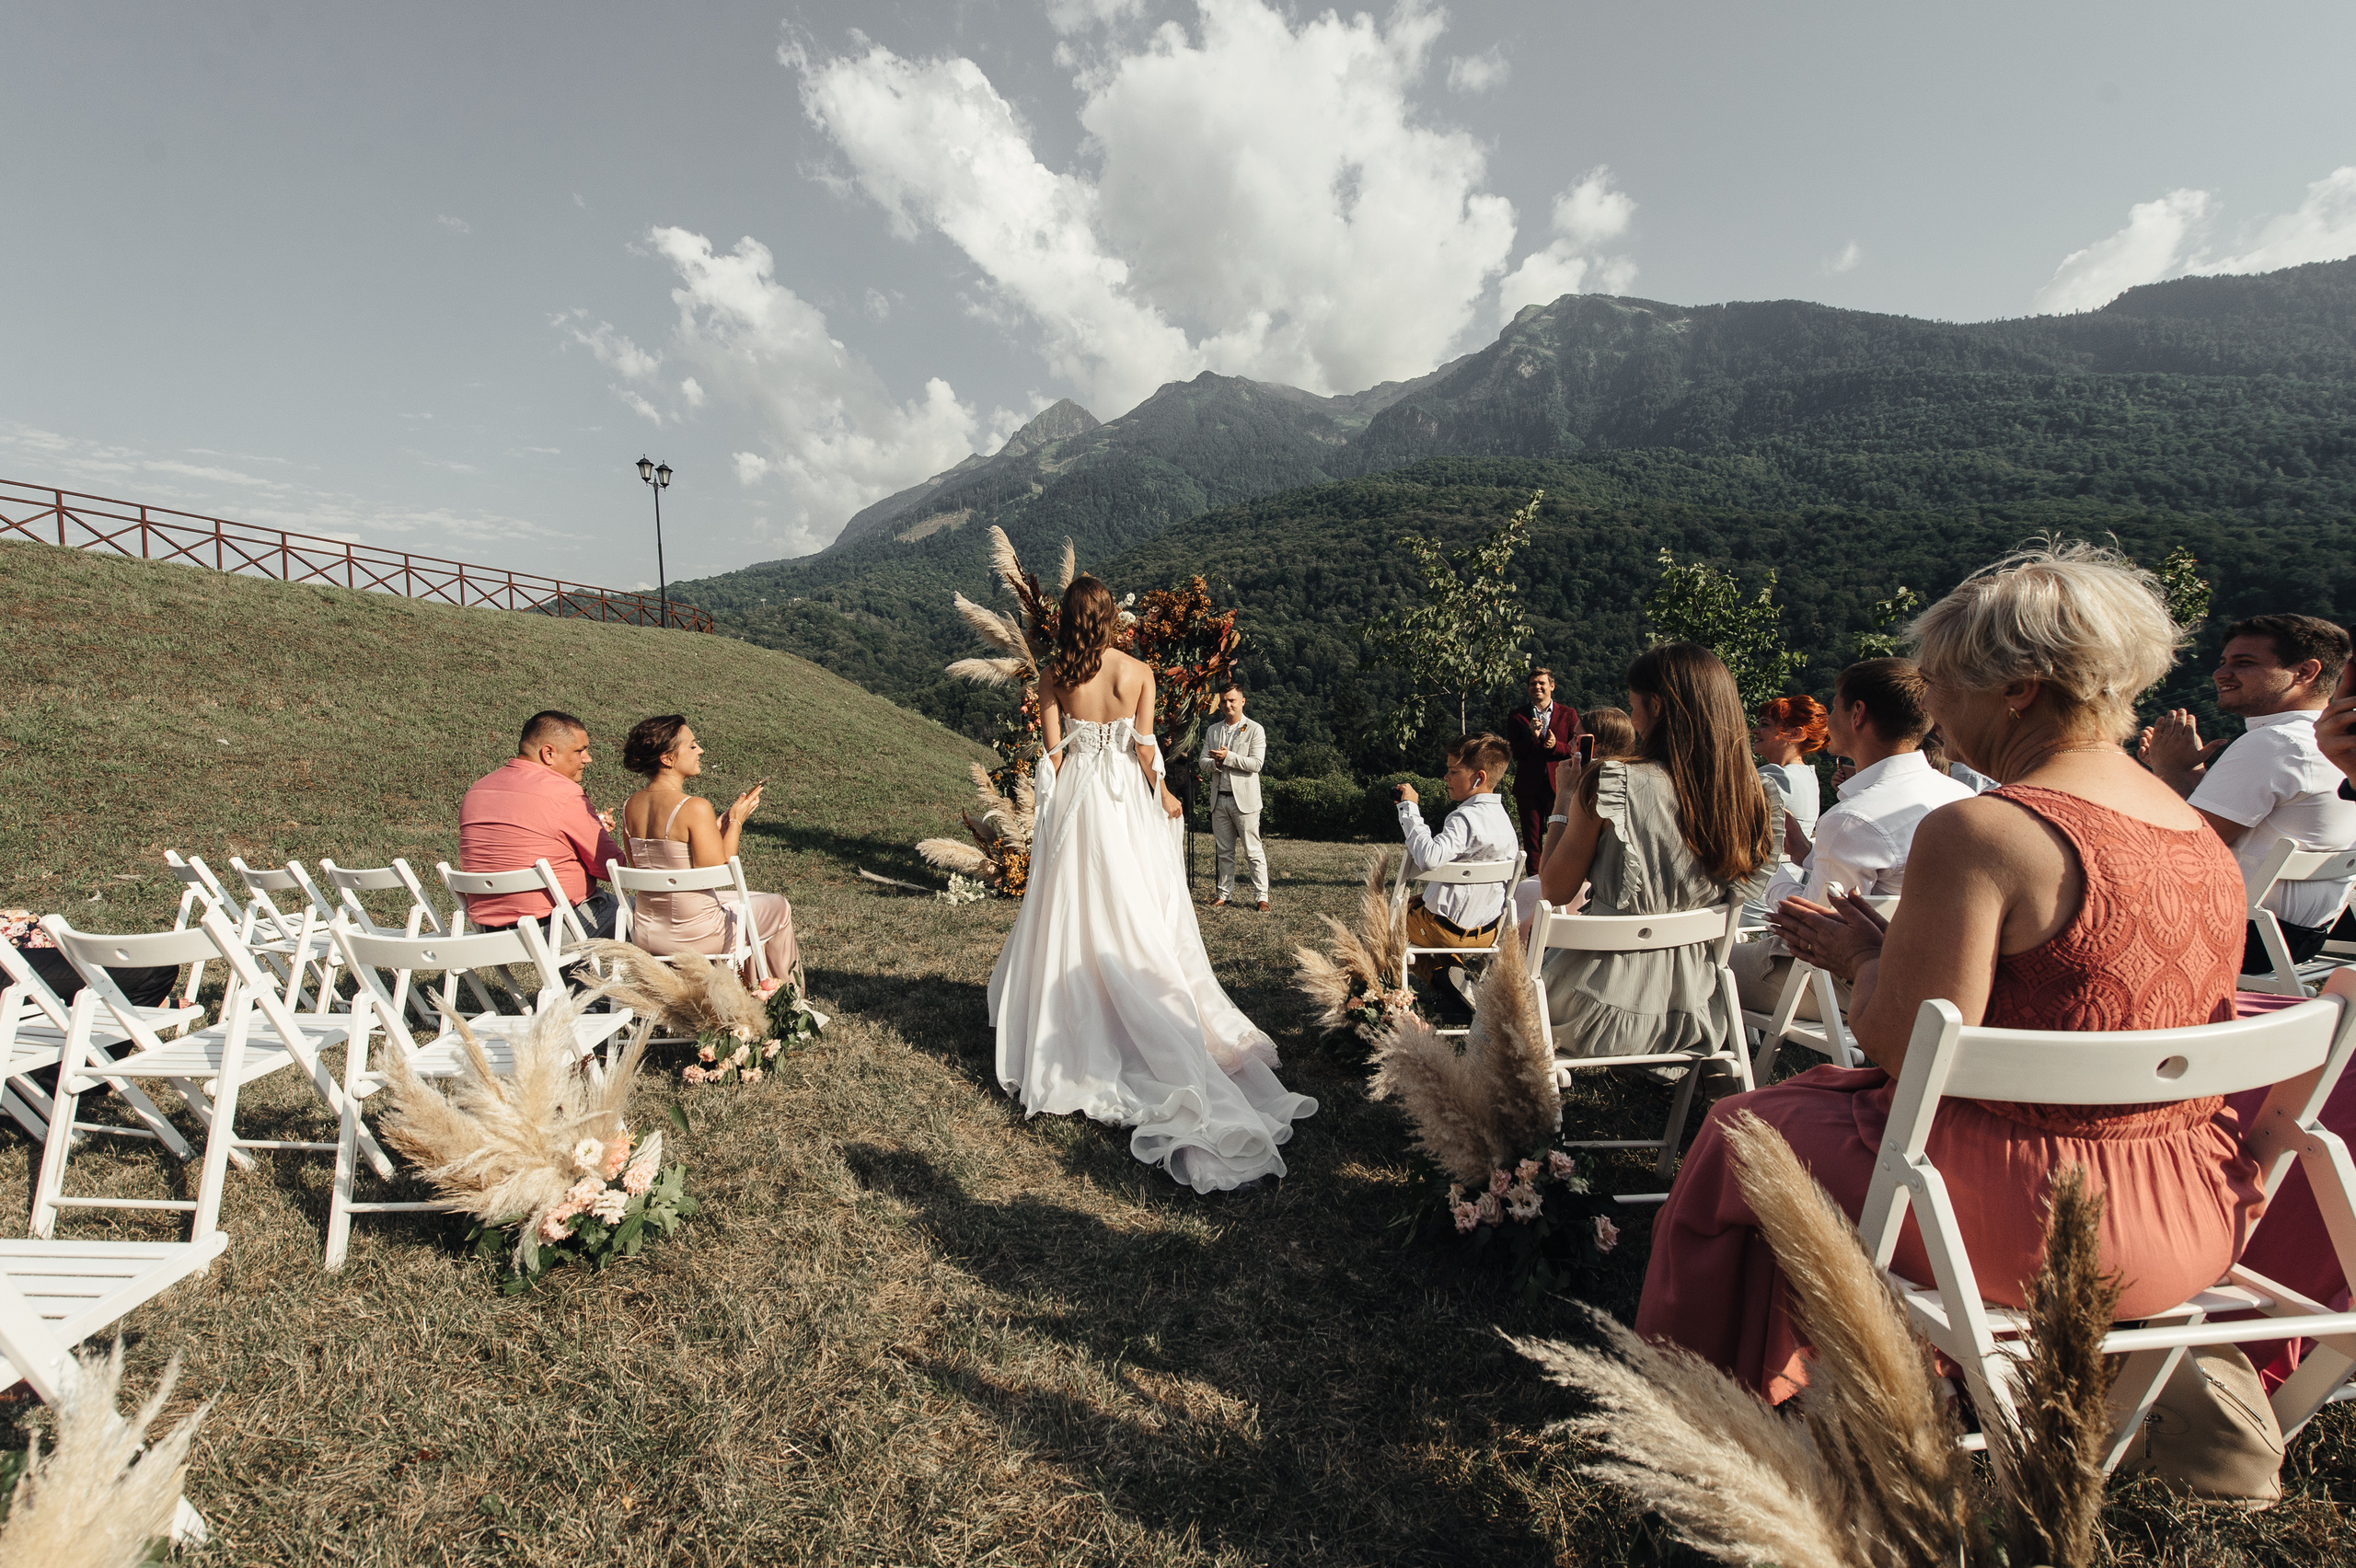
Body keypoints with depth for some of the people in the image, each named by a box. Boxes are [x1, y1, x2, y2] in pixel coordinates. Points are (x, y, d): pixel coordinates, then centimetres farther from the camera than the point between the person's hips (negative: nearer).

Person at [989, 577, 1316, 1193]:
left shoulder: (1054, 677, -5)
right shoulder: (1138, 672, -6)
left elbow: (1053, 753, -5)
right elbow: (1145, 749, -6)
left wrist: (1053, 811, 8)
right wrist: (1165, 796, 10)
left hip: (1074, 797, 0)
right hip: (1128, 801, 0)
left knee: (1072, 914, 11)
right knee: (1141, 917, 10)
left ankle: (1069, 1032, 21)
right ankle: (1156, 1035, 19)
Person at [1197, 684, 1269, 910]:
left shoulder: (1254, 729, -1)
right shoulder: (1212, 730, 14)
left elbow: (1256, 763, -11)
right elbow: (1202, 762, 10)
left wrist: (1228, 757, -18)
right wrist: (1215, 763, -12)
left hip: (1244, 798, -5)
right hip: (1219, 798, 5)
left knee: (1253, 851, -2)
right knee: (1224, 851, 10)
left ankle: (1262, 896, 3)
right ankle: (1225, 895, 17)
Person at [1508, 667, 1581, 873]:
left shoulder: (1568, 714, 8)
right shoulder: (1517, 716, 7)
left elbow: (1577, 749, 3)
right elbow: (1514, 752, 0)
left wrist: (1556, 746, -14)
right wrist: (1532, 737, -15)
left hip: (1560, 784, 0)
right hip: (1529, 787, 0)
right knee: (1532, 840, 4)